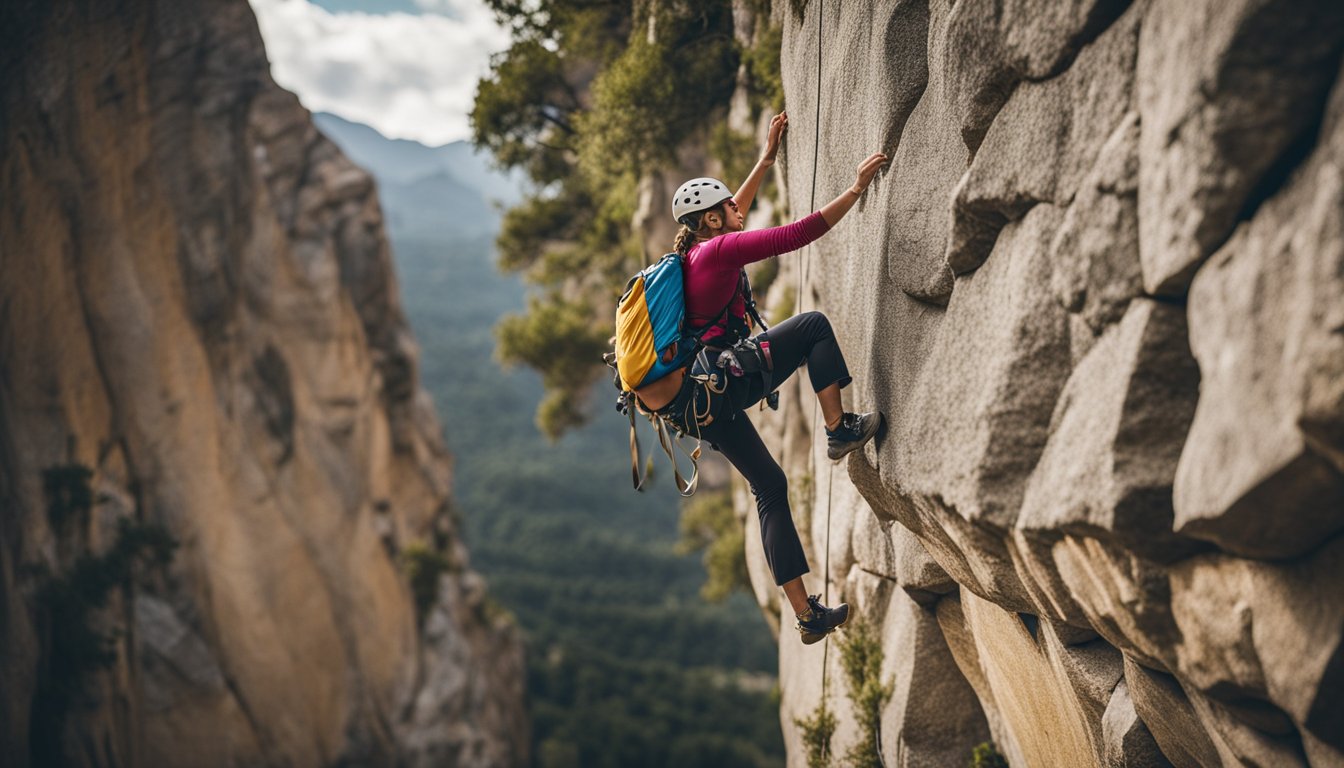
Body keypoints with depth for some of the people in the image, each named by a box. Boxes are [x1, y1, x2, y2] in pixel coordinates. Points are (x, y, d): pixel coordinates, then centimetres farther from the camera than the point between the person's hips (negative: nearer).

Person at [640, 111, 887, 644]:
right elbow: (801, 233, -11)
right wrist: (857, 188, -5)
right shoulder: (720, 251, -7)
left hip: (700, 401, 9)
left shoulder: (693, 251, 18)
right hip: (722, 383, -9)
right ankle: (839, 429, -2)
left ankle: (806, 615, 17)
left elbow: (733, 214, 37)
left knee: (769, 488, 15)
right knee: (813, 325, -1)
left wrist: (767, 159, 40)